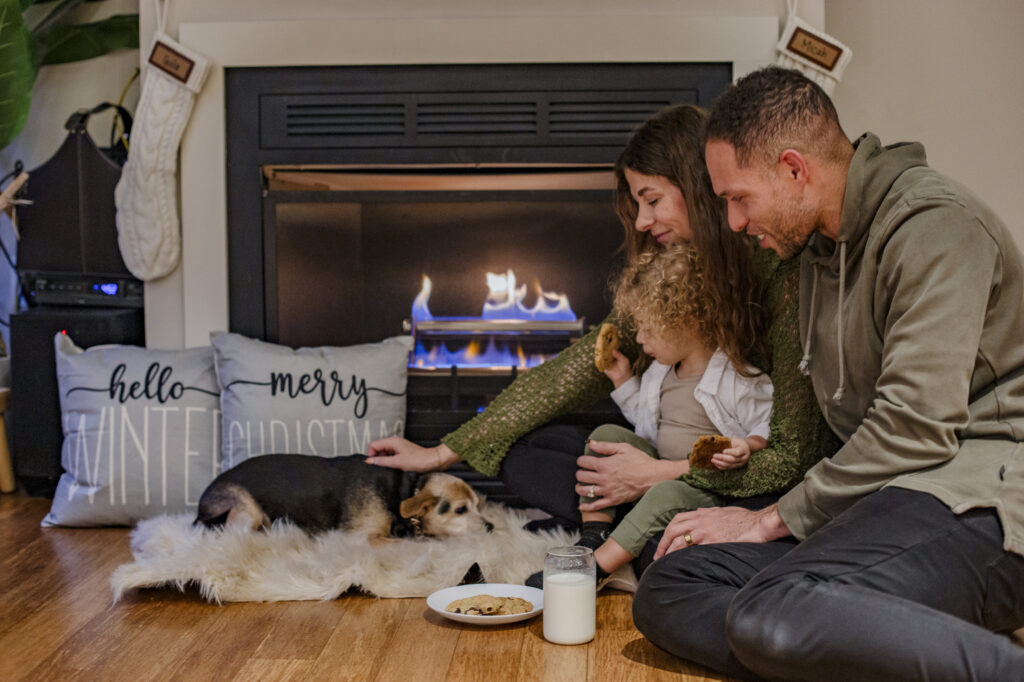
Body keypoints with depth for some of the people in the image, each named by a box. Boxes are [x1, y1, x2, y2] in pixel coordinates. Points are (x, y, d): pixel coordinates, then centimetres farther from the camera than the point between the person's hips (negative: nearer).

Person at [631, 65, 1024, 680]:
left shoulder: (934, 224, -10)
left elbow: (917, 427, -19)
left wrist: (776, 519, -9)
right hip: (879, 497, 9)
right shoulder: (818, 248, 18)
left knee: (772, 615, -35)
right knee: (667, 592, -9)